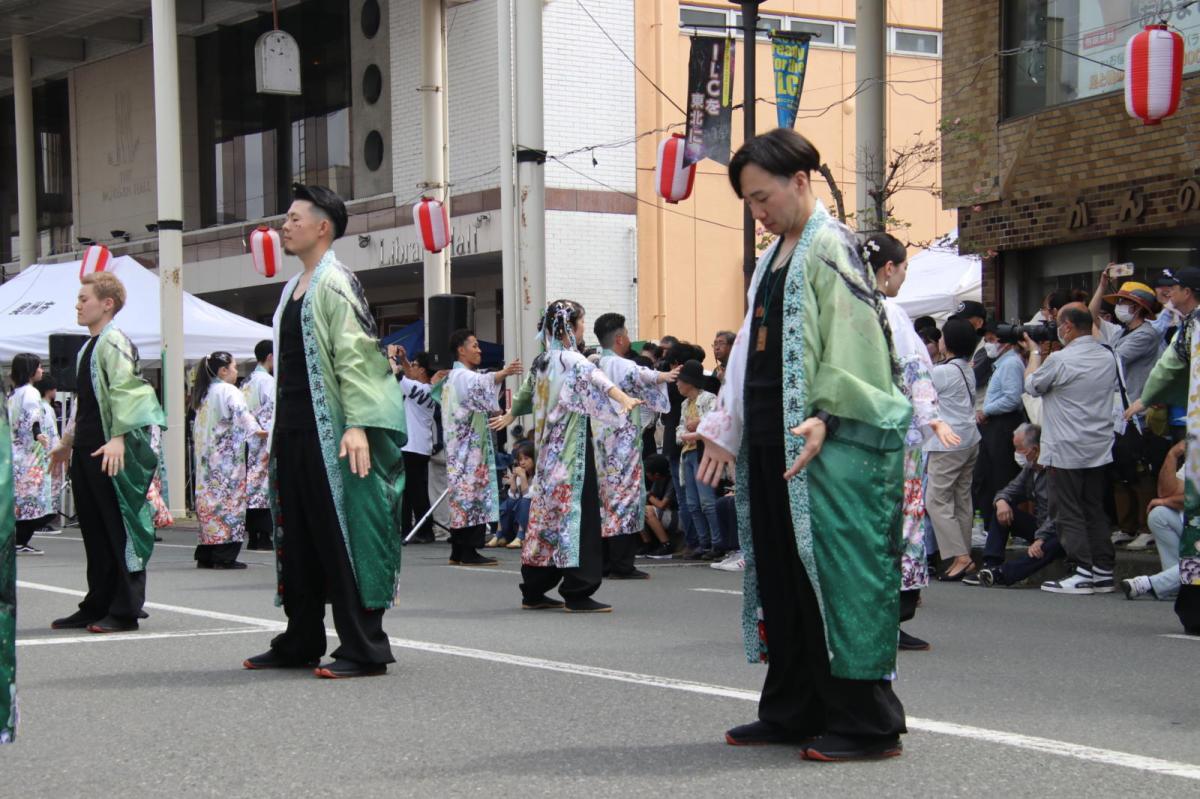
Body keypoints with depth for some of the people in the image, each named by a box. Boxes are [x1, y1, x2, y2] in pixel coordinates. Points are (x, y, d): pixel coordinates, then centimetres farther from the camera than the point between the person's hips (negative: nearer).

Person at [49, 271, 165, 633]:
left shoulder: (113, 341, -10)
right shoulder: (89, 346, 19)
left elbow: (123, 390, -19)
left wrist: (118, 437, -27)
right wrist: (69, 440, 28)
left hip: (110, 452, -10)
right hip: (86, 451, 10)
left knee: (120, 527, -4)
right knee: (93, 529, 12)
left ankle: (125, 610, -1)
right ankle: (97, 606, 18)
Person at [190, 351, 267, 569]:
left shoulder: (204, 394, 19)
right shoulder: (229, 391, -8)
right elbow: (241, 413, -25)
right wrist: (257, 431, -32)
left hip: (207, 459, 8)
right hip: (227, 457, -8)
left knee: (210, 502, 9)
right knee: (229, 501, -6)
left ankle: (205, 556, 9)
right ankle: (225, 557, -9)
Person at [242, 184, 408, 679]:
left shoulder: (335, 283, -9)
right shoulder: (293, 288, 19)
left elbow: (354, 357, -18)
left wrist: (357, 424, -27)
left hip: (329, 433, -9)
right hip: (293, 432, 9)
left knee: (342, 535, -7)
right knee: (298, 538, 12)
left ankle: (364, 649, -4)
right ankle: (301, 643, 21)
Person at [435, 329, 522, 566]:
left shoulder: (455, 377, 22)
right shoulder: (462, 376, -13)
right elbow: (481, 383, -35)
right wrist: (504, 373, -51)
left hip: (465, 447, 10)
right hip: (468, 447, -10)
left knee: (463, 493, 8)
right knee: (471, 492, -10)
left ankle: (458, 551, 8)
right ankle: (468, 551, -12)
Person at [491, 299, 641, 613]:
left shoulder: (542, 361, 14)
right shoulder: (570, 359, -12)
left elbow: (525, 393, 31)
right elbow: (594, 378, -32)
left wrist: (509, 416, 51)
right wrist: (623, 398, -48)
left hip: (547, 451, 9)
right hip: (571, 451, -9)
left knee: (546, 512, 12)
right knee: (576, 514, -8)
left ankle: (533, 592, 17)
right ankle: (577, 594, -10)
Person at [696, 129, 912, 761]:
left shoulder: (830, 247, -8)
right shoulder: (772, 258, 19)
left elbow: (850, 340, -18)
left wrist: (825, 417, -27)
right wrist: (724, 428, 20)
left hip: (827, 445, -9)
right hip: (771, 442, 9)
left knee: (838, 573, -8)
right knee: (780, 576, 12)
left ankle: (866, 721, -2)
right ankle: (793, 712, 21)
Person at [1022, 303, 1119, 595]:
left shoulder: (1060, 360, -18)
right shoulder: (1108, 357, 4)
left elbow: (1032, 385, -2)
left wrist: (1034, 352, 14)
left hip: (1067, 450, -7)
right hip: (1100, 449, 7)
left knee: (1069, 512, 0)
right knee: (1095, 511, 13)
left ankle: (1083, 573, -5)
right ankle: (1104, 570, 12)